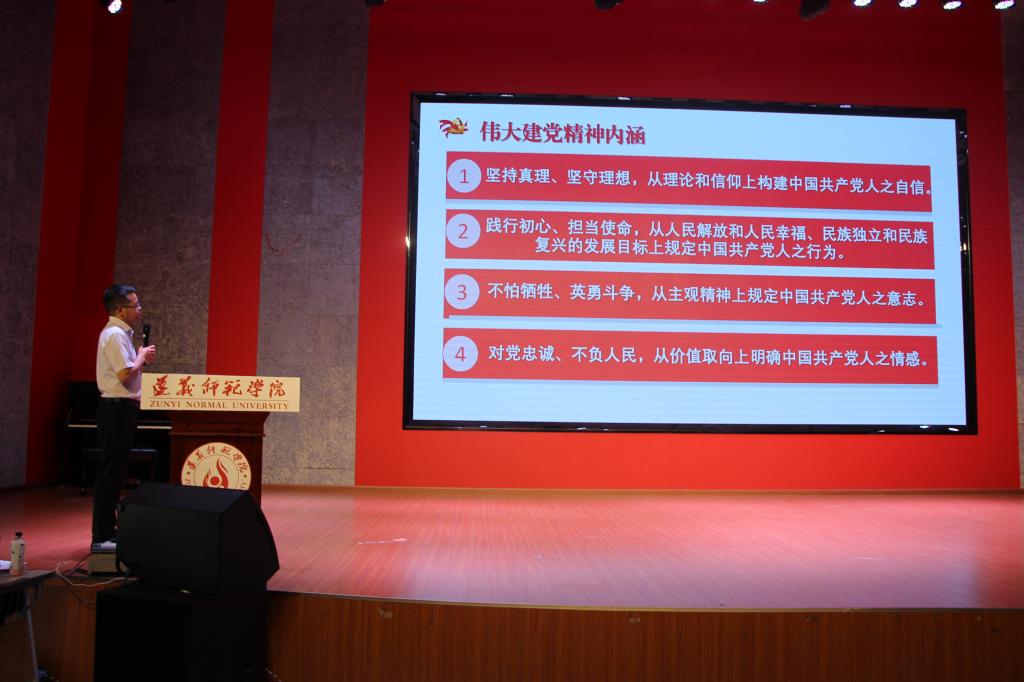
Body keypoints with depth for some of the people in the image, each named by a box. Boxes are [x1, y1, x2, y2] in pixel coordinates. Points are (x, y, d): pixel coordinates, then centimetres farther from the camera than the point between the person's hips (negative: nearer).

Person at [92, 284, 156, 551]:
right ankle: (102, 536, -1)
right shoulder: (115, 334, -16)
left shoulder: (120, 333, 16)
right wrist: (142, 356, -9)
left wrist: (141, 357, 10)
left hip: (121, 408, 11)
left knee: (115, 471, 15)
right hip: (117, 408, -11)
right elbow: (125, 375, -24)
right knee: (111, 471, -6)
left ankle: (108, 531, 23)